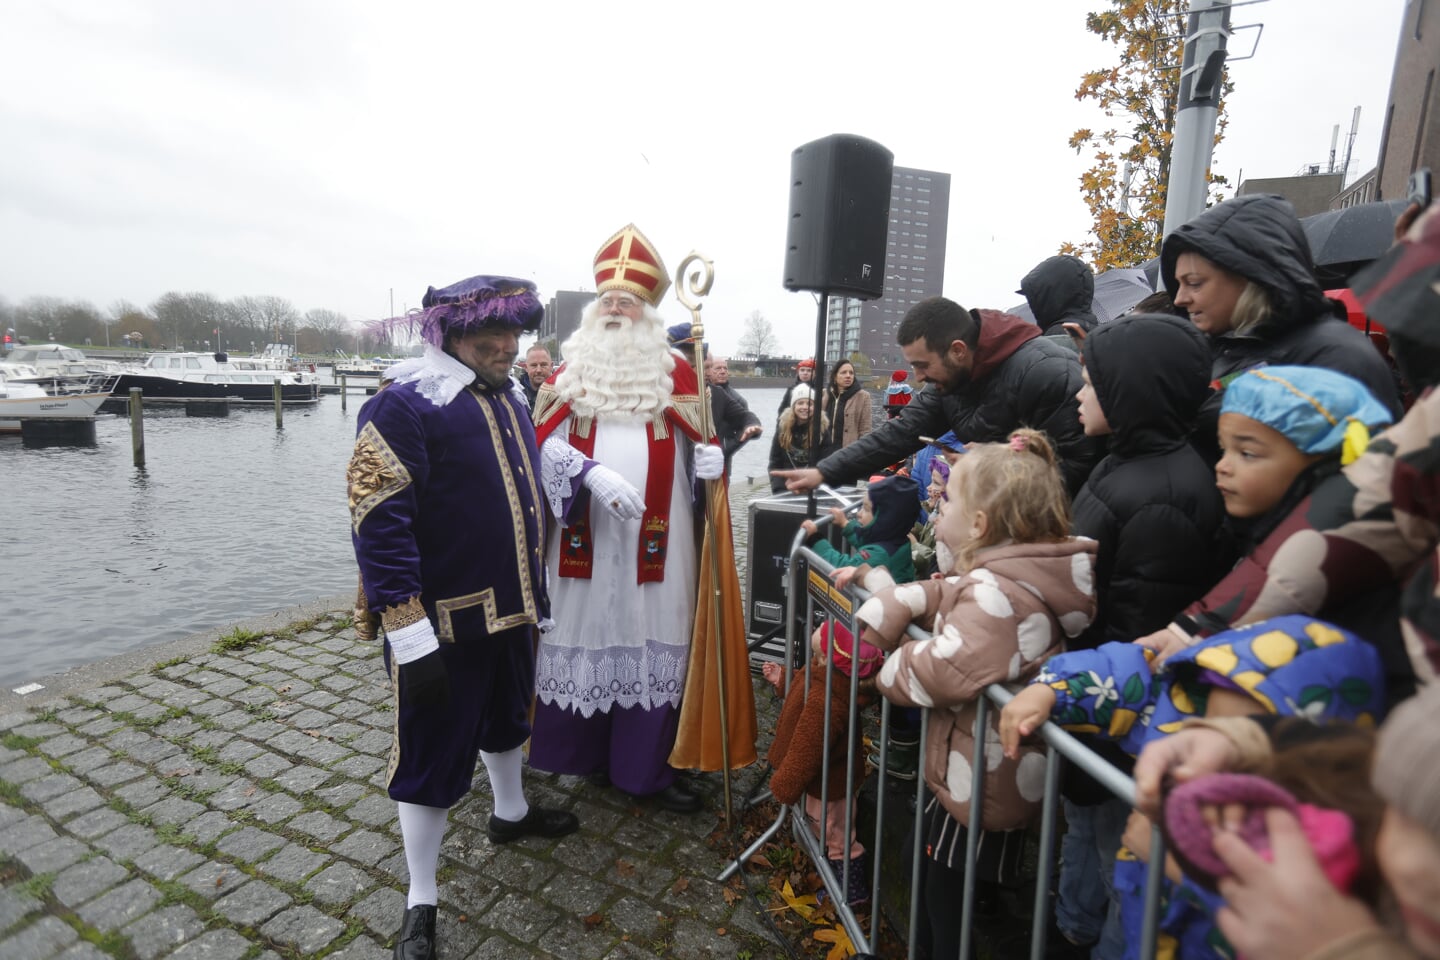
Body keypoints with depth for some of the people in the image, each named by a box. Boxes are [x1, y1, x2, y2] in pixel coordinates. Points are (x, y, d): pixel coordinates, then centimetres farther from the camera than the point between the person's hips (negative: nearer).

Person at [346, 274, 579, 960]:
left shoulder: (510, 402, 9)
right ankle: (420, 904, 26)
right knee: (433, 756, 7)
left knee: (505, 718, 27)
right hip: (444, 622, -8)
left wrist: (536, 596, 20)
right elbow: (379, 525, -22)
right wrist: (409, 634, -25)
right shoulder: (402, 406, -17)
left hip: (512, 610, 8)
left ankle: (510, 813, 53)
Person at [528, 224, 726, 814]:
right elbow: (545, 442, 0)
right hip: (586, 533, 1)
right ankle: (589, 752, 27)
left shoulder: (674, 372, 9)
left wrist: (709, 458, -14)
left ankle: (647, 766, 18)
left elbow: (699, 440, 10)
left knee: (654, 638, 3)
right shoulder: (570, 370, 10)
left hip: (656, 536, 0)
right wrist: (593, 473, -17)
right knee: (587, 633, 7)